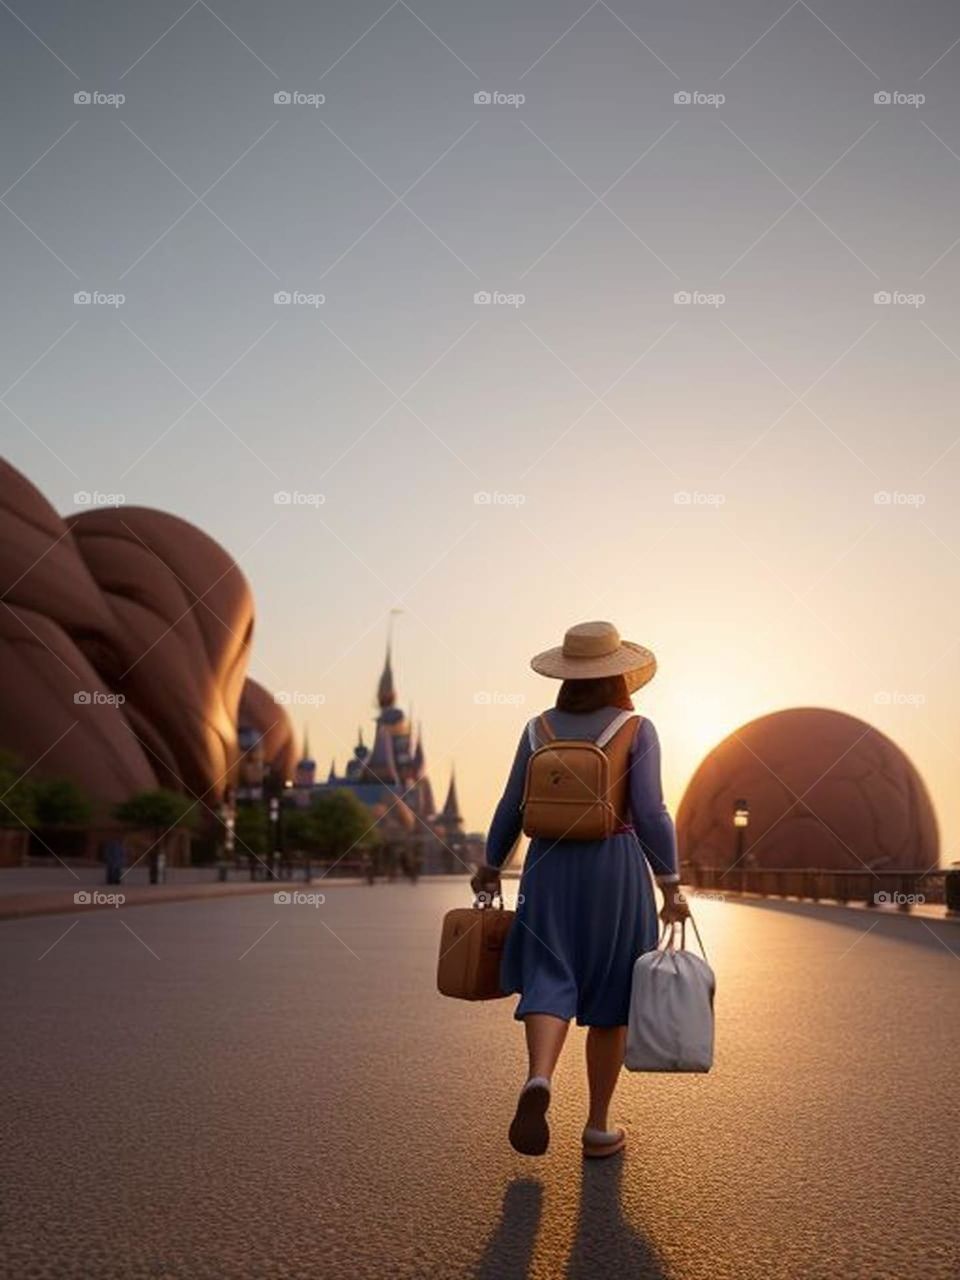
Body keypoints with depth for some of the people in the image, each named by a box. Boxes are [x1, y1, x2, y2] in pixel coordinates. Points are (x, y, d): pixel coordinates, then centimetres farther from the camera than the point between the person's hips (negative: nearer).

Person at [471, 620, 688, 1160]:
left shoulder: (539, 729, 3)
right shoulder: (637, 730, -5)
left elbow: (512, 807, 6)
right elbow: (650, 813, -12)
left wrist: (491, 867, 18)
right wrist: (671, 884, -7)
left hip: (550, 866, 2)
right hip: (616, 868, -2)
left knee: (550, 981, 1)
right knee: (610, 997, 10)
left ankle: (538, 1079, -28)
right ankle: (599, 1125, 17)